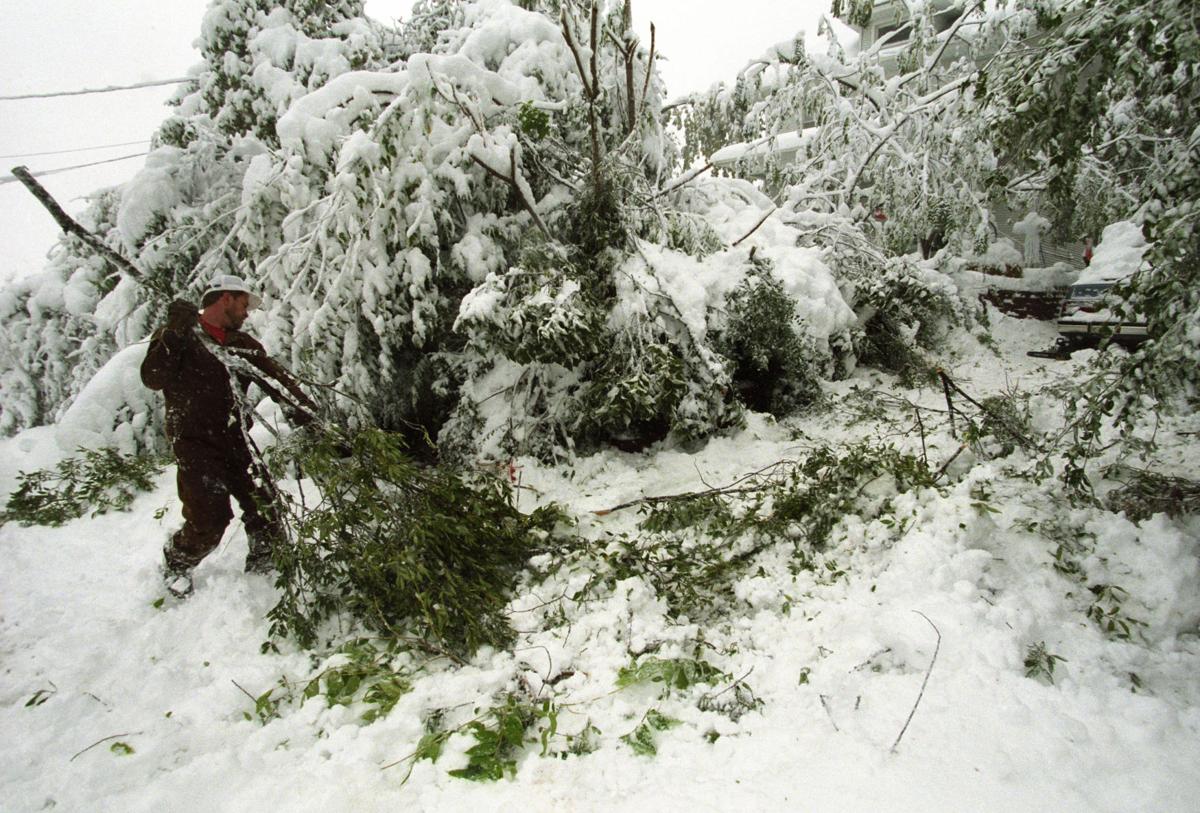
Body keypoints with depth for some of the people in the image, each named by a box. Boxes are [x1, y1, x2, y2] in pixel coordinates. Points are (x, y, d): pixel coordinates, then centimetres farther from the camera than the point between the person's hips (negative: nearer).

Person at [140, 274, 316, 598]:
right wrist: (173, 336, -26)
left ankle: (264, 566, 24)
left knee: (264, 505, 2)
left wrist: (302, 409, -16)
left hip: (236, 443, 5)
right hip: (195, 445, -5)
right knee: (209, 519, -11)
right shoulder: (176, 336, -1)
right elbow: (153, 378, -14)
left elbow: (274, 375, 1)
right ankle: (176, 564, 19)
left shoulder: (243, 344, 15)